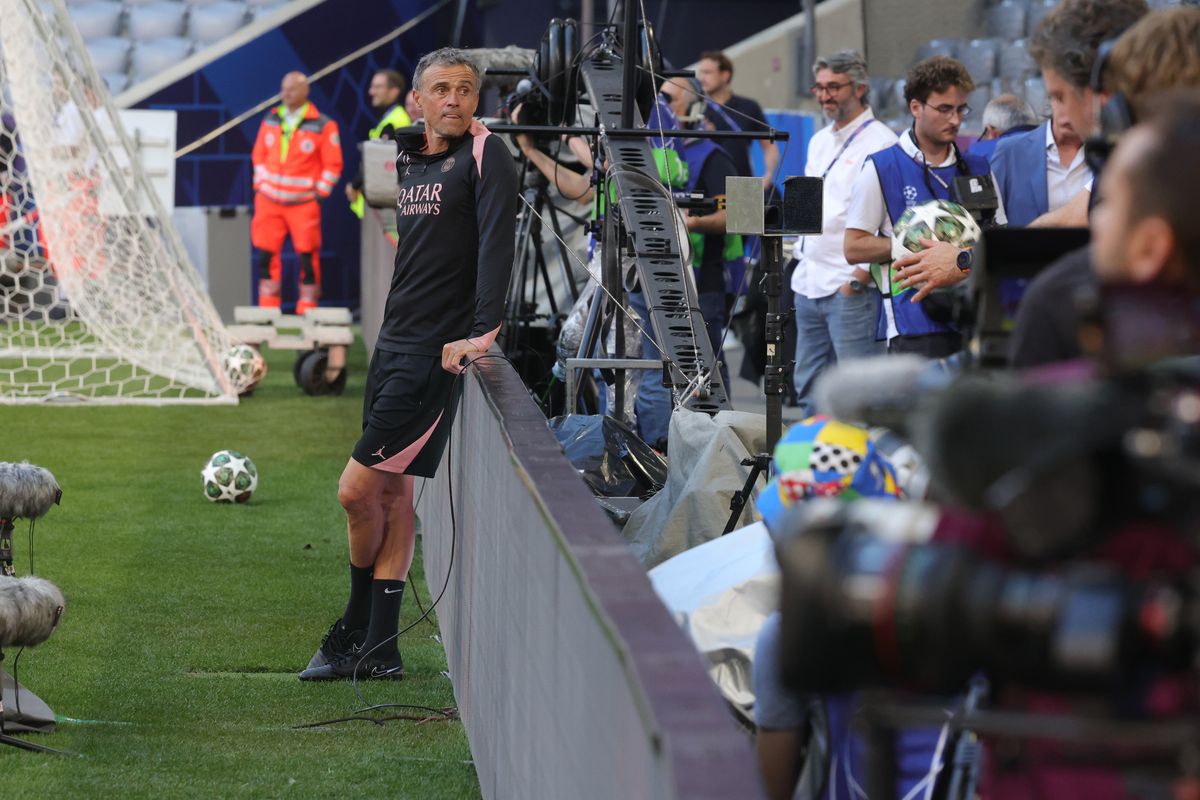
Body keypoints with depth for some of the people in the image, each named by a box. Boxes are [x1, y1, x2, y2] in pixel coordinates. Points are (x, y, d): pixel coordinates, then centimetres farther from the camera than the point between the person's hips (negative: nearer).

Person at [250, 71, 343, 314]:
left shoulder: (323, 126, -5)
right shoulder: (271, 120, 10)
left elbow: (333, 164, -2)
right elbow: (259, 154, 19)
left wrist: (319, 194, -5)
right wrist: (260, 184, 9)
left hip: (303, 203, -4)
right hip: (269, 201, 4)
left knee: (307, 255, -4)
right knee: (266, 254, 2)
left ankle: (307, 308, 3)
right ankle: (268, 309, 9)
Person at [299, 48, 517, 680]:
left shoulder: (485, 155, -10)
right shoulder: (409, 159, 14)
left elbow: (496, 241, -21)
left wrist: (483, 330, -30)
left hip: (435, 353, -8)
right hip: (393, 343, 8)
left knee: (358, 490, -7)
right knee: (391, 491, 10)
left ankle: (356, 631, 13)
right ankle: (377, 648, 15)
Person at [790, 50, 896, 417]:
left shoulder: (879, 143, -8)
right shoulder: (819, 142, 19)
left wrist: (859, 277, -17)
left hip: (853, 288, -9)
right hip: (809, 286, 9)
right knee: (808, 388, 12)